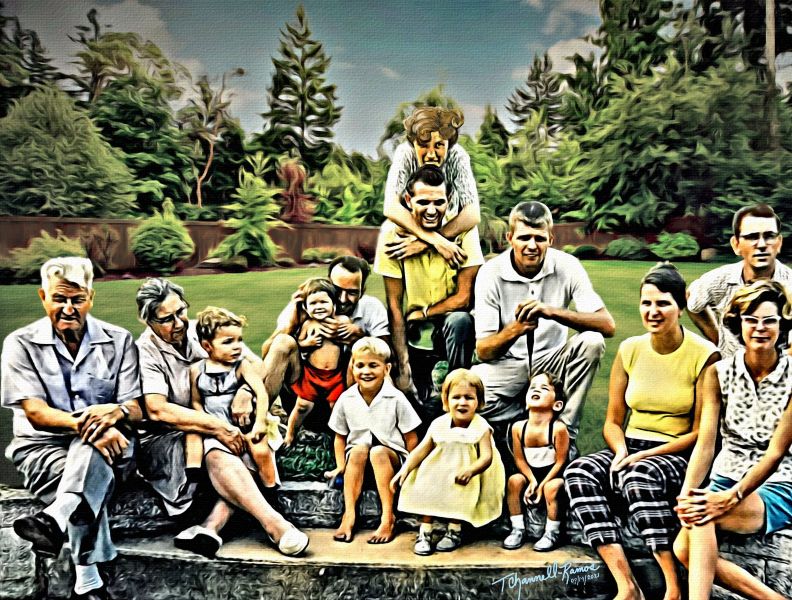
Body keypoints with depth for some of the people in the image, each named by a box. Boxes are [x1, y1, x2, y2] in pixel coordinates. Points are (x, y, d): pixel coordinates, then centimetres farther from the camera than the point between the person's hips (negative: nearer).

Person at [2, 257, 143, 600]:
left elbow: (136, 409, -2)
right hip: (43, 446, -1)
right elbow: (34, 412, -11)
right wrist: (81, 422, -31)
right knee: (89, 475, -33)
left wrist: (117, 412, -29)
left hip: (109, 447, 1)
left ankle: (54, 521, -53)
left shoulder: (118, 341, 4)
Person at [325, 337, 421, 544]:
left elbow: (411, 437, -3)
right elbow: (340, 436, 7)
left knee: (378, 452, -34)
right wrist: (341, 466, -2)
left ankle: (388, 517, -33)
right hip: (357, 456, 2)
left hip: (391, 455, -2)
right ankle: (349, 515, -33)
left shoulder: (396, 399, -9)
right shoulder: (346, 399, -2)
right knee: (359, 449, -31)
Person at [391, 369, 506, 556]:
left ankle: (454, 530, -11)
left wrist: (470, 470, -43)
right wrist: (405, 470, -15)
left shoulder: (481, 428, -12)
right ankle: (425, 532, -11)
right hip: (439, 473, 3)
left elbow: (486, 457, -22)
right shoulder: (439, 425, -4)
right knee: (425, 484, -22)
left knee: (462, 487, -31)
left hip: (466, 477, -2)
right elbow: (421, 450, -1)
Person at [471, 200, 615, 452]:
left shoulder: (566, 266, -12)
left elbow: (608, 325, -22)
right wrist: (515, 330, -35)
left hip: (551, 361, 1)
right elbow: (483, 351, -14)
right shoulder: (491, 273, -13)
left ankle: (565, 434, -15)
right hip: (507, 364, -1)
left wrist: (553, 311, -36)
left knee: (591, 342, -29)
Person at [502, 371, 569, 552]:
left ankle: (552, 533, -10)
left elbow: (560, 462, -17)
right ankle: (518, 529, -6)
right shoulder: (518, 427, -14)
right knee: (514, 480, -20)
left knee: (552, 488, -31)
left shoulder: (558, 428, -26)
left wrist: (542, 484, -16)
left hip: (554, 475, -4)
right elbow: (519, 459, -3)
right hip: (532, 473, 4)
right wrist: (532, 481, -14)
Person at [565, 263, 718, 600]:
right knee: (578, 472, -25)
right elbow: (612, 421, 10)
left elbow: (701, 433, -7)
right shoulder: (629, 350, 7)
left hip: (680, 457, -4)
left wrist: (645, 455, -17)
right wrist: (621, 452, -11)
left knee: (639, 475, -37)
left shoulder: (704, 355, -6)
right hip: (629, 450, 5)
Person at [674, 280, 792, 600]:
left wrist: (732, 497, -26)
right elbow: (705, 442, -7)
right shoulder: (718, 372, 1)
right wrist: (687, 492, -24)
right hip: (725, 480, 4)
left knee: (702, 517, -34)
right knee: (684, 549, -23)